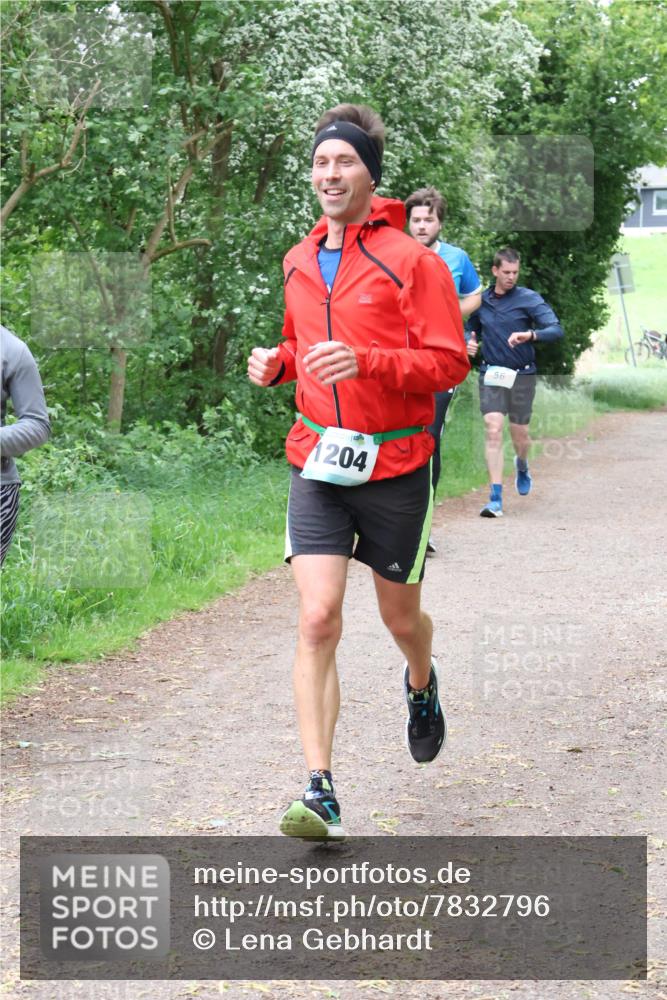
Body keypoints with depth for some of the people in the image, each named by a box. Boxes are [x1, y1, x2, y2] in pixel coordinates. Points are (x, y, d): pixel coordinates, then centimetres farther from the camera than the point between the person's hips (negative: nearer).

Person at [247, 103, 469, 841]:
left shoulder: (411, 261, -9)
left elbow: (451, 361, -13)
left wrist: (364, 361, -27)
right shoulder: (298, 262, 9)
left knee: (401, 616, 14)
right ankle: (319, 793, -12)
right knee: (318, 619, -12)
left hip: (396, 467, -3)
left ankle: (422, 687, 51)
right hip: (318, 463, 3)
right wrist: (277, 361, 2)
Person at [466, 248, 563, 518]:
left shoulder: (529, 299, -7)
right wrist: (470, 342, 0)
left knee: (519, 435, 9)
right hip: (491, 374, 2)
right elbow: (473, 328, 23)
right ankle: (495, 499, -12)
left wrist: (530, 335, -34)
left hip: (522, 375, -1)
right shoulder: (481, 300, 5)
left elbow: (556, 329, -16)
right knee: (493, 430, -12)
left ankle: (522, 465, 47)